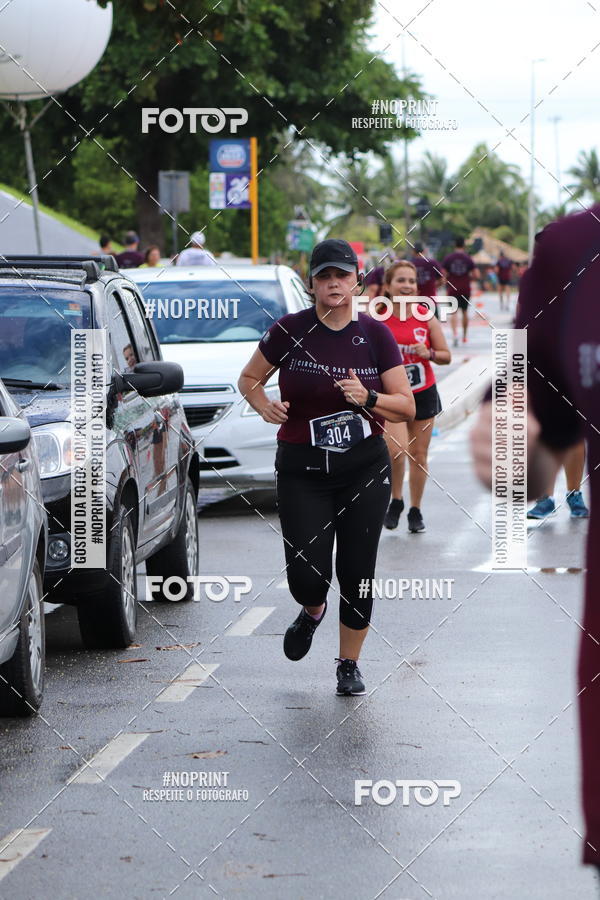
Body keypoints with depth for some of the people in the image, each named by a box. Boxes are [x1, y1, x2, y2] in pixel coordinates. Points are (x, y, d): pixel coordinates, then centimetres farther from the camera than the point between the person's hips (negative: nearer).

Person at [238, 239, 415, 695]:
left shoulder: (376, 335, -1)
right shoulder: (289, 331, -4)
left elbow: (407, 405, 2)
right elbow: (249, 378, 10)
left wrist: (367, 398, -18)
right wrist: (265, 406, -11)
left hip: (365, 468, 1)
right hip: (302, 470, -1)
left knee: (357, 573, -1)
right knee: (306, 574, -9)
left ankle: (349, 664, 19)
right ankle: (312, 612, 29)